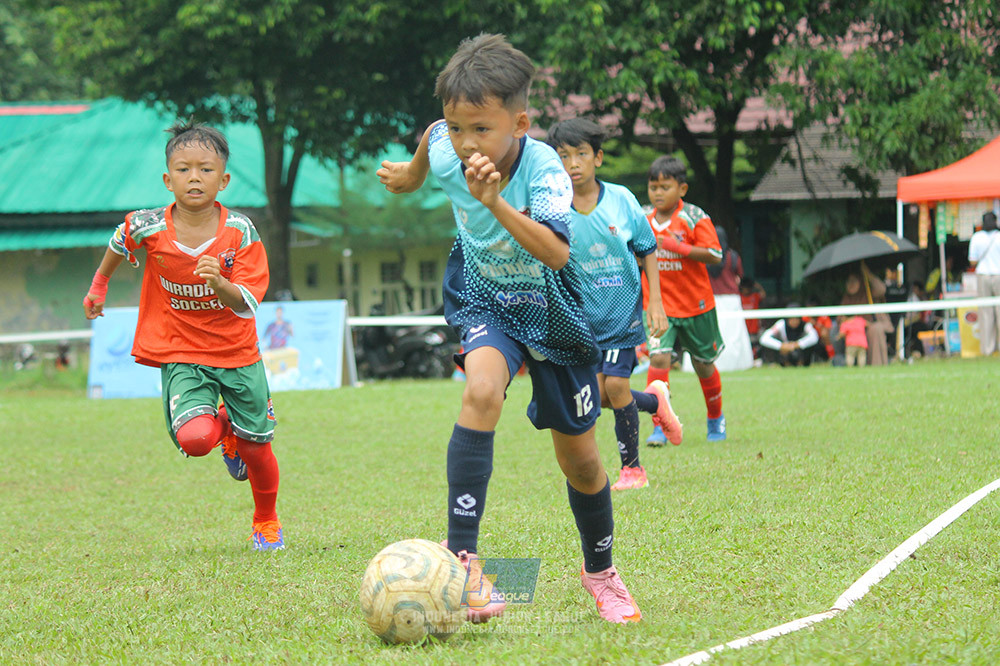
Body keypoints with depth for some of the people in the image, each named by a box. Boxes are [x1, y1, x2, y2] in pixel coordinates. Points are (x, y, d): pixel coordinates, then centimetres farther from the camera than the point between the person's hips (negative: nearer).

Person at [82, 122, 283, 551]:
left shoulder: (240, 232, -15)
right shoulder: (147, 227, -15)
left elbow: (245, 305, -19)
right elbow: (118, 245, 10)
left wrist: (219, 282, -39)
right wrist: (99, 284, 25)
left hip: (237, 353, 1)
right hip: (180, 354, -1)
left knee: (256, 447, 8)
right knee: (195, 438, -23)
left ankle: (266, 522, 39)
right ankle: (222, 426, 17)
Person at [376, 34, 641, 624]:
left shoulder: (544, 170, -33)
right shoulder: (444, 149, -20)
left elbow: (557, 253, -49)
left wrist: (495, 202, -58)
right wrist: (411, 173, 26)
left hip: (553, 309, -1)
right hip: (486, 301, 2)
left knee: (579, 458, 9)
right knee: (482, 389, -32)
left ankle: (601, 571, 37)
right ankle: (462, 554, -33)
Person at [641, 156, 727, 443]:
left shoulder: (695, 218, -11)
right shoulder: (644, 220, 3)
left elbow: (715, 255, -19)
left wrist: (676, 247, -27)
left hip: (695, 305, -2)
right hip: (658, 305, 2)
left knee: (704, 365, 13)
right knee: (658, 358, -17)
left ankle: (716, 419, 37)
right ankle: (661, 426, -14)